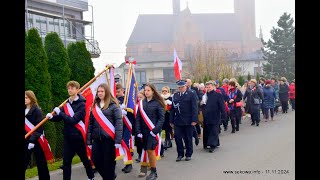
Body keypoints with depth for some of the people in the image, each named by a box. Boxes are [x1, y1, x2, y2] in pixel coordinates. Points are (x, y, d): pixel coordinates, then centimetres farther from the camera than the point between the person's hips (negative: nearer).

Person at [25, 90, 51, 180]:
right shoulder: (25, 110, 11)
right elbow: (25, 127, 14)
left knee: (41, 163, 6)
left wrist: (33, 140, -21)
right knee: (25, 162, 2)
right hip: (26, 140, 6)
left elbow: (39, 128, -14)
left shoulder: (37, 110, -8)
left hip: (36, 141, -5)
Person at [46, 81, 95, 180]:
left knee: (85, 159, 13)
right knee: (66, 161, 2)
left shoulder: (81, 104, -12)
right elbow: (59, 118, 5)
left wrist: (60, 112, -21)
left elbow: (73, 120, -21)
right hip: (67, 137, 4)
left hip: (78, 137, -4)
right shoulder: (66, 103, 7)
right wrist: (52, 117, -16)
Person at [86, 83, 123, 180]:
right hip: (96, 139, 5)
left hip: (109, 138, -5)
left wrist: (118, 140, -16)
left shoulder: (113, 105, -5)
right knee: (96, 160, 5)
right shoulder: (94, 105, 12)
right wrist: (89, 139, 7)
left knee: (108, 162, 1)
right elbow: (90, 123, 12)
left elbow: (119, 122, -10)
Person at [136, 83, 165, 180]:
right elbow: (138, 118, 7)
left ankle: (154, 172, 3)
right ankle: (152, 171, 17)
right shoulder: (141, 103, 7)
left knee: (150, 150, -10)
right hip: (144, 131, 4)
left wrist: (155, 130, -16)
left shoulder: (158, 103, -5)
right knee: (148, 151, 7)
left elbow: (161, 118, -7)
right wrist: (138, 131, -2)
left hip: (153, 131, -4)